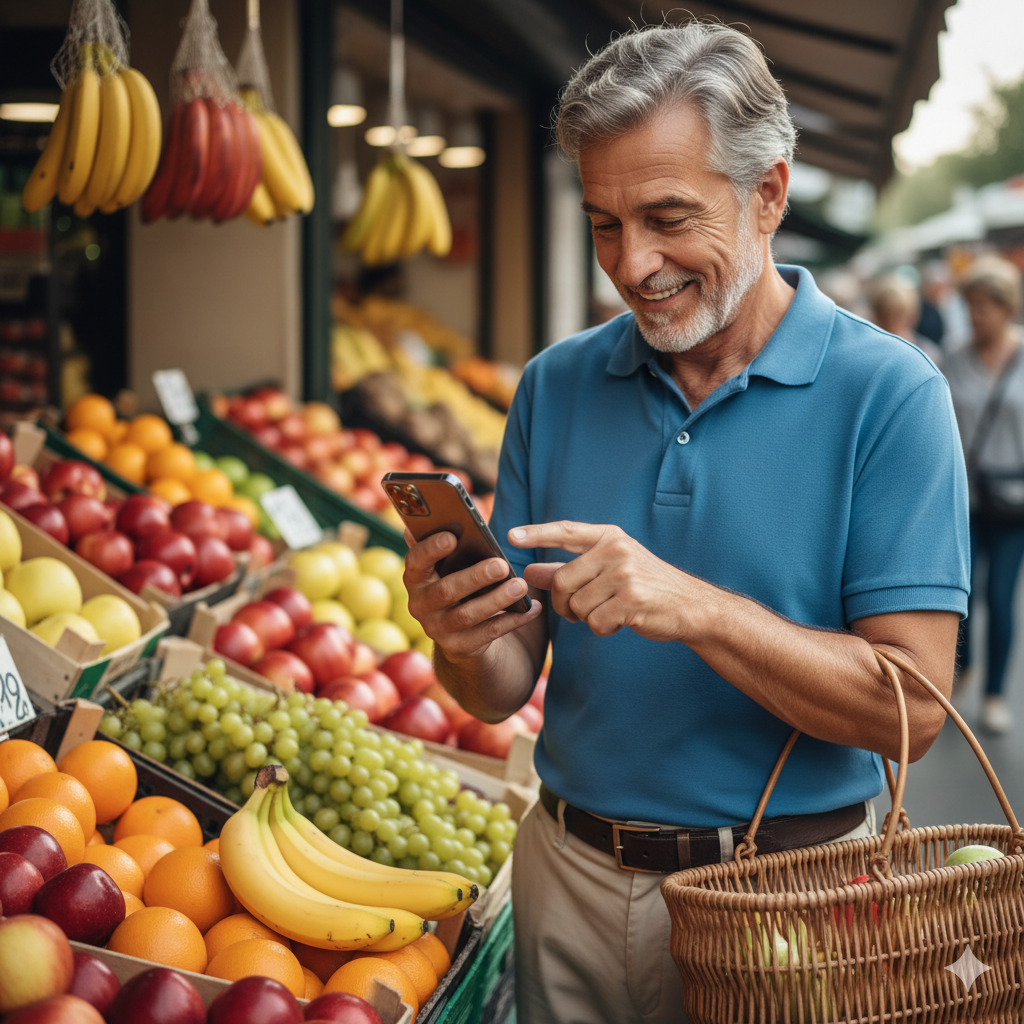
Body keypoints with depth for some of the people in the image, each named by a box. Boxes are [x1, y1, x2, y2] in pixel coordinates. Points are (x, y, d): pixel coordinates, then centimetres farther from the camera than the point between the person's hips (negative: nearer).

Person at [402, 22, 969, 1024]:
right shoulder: (557, 386, 1)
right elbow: (507, 689, 3)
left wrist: (698, 608, -29)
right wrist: (465, 644, -20)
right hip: (569, 879, 4)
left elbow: (910, 708, -17)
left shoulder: (887, 395, -12)